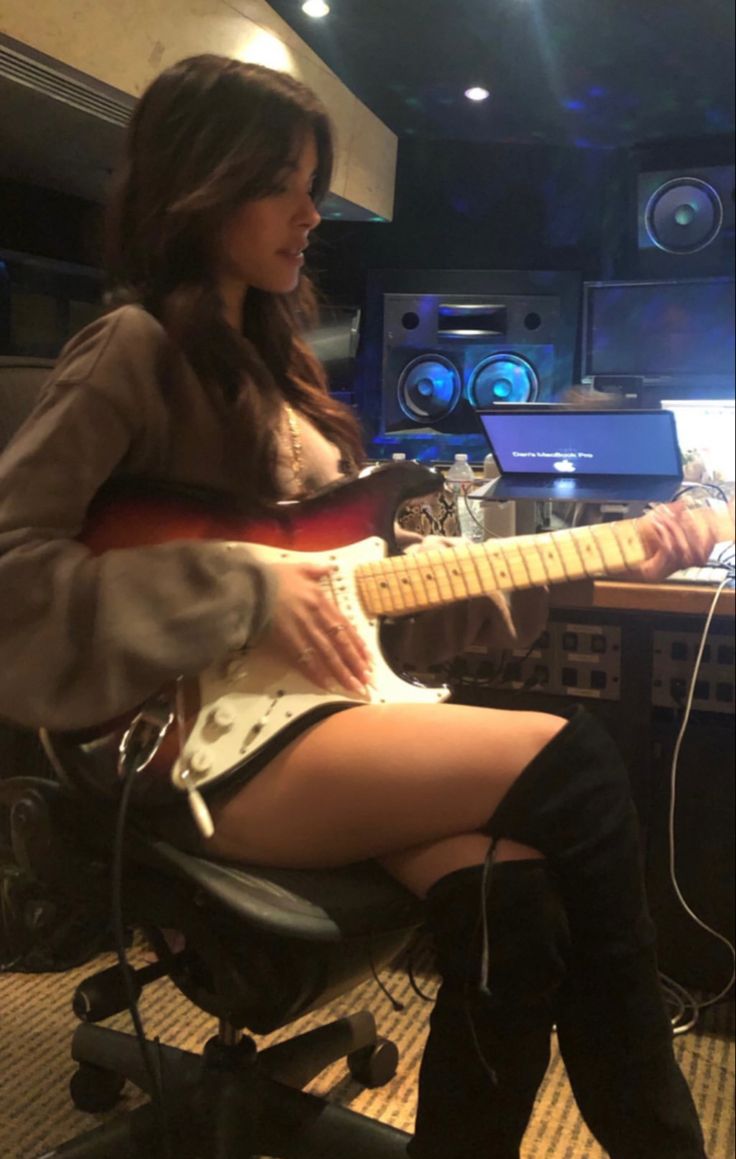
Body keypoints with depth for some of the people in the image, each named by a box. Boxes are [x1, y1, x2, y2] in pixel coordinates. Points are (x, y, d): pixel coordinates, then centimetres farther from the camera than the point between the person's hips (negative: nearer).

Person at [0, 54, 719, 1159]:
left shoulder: (272, 357, 19)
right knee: (574, 765, -20)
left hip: (333, 704, 7)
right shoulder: (137, 350, -6)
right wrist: (246, 593, -18)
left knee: (513, 912, -18)